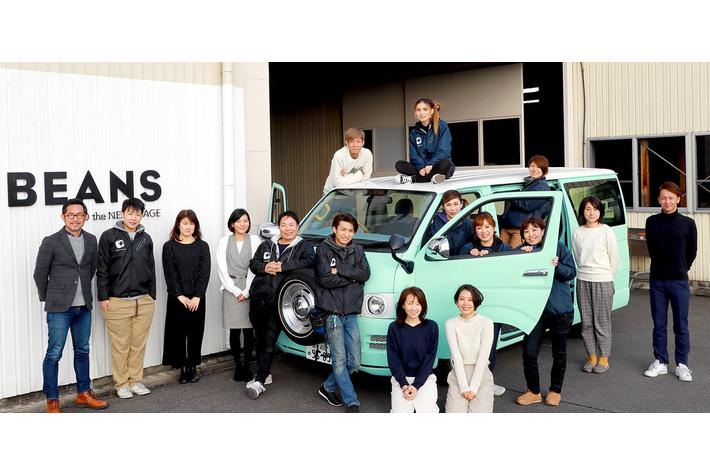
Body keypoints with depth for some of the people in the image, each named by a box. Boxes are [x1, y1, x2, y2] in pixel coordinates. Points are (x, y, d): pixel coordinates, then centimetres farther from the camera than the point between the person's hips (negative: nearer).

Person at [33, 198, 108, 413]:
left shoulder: (91, 240, 5)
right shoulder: (51, 242, -8)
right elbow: (40, 274, -1)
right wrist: (49, 299, 7)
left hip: (84, 307, 5)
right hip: (59, 308, -5)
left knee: (82, 351, 14)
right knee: (54, 353, 0)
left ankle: (84, 393, 25)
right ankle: (52, 401, 9)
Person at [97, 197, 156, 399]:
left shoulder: (146, 238, 10)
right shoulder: (109, 236, -2)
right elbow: (102, 269, -2)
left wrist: (152, 296, 12)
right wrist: (103, 297, -6)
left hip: (144, 301, 4)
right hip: (117, 301, -3)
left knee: (139, 344, 8)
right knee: (120, 345, 3)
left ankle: (136, 380, 20)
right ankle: (121, 383, 14)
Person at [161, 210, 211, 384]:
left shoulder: (202, 246, 4)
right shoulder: (169, 246, 1)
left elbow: (204, 273, -3)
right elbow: (170, 274, -4)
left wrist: (197, 297, -13)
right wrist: (180, 296, -13)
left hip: (197, 298, 1)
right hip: (177, 298, -1)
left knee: (195, 333, 6)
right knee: (178, 333, 2)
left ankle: (193, 368, 16)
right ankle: (182, 368, 11)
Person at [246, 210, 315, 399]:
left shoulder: (303, 246, 5)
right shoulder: (267, 245, 17)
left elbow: (309, 261, -13)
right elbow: (253, 263, 15)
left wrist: (283, 266, -16)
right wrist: (265, 267, -7)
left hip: (277, 302, -5)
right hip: (257, 297, 5)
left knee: (269, 341, -8)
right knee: (259, 338, 12)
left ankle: (259, 381, -9)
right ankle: (265, 372, 28)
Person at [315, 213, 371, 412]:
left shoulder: (357, 250, 12)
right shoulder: (324, 249, -1)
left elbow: (365, 274, -5)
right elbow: (325, 279, -12)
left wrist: (340, 270, -13)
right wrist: (352, 276, -7)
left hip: (351, 313, 5)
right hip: (332, 312, -4)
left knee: (354, 362, 6)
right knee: (340, 360, -4)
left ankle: (328, 388, 26)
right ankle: (352, 403, 5)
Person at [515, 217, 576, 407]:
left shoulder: (558, 247, -2)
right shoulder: (521, 251, 3)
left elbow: (572, 273, -5)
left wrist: (557, 266, -23)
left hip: (561, 310, -1)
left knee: (559, 353, 11)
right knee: (529, 352, -4)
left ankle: (555, 391, 29)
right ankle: (533, 391, 15)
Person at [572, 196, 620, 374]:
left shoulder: (606, 231, -5)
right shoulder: (577, 233, 4)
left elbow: (615, 259, -1)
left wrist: (607, 278, 5)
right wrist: (584, 272, 8)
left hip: (603, 281, -3)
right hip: (583, 281, 4)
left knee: (602, 322, 2)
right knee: (587, 322, 9)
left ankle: (604, 358, 13)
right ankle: (592, 357, 20)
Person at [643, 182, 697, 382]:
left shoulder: (688, 223, -3)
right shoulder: (652, 222, 2)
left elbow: (692, 252, 6)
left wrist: (680, 269, 10)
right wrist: (662, 266, 10)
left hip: (679, 281, -2)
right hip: (657, 280, 2)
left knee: (681, 325, 5)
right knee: (659, 324, 9)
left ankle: (682, 364, 15)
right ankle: (660, 362, 19)